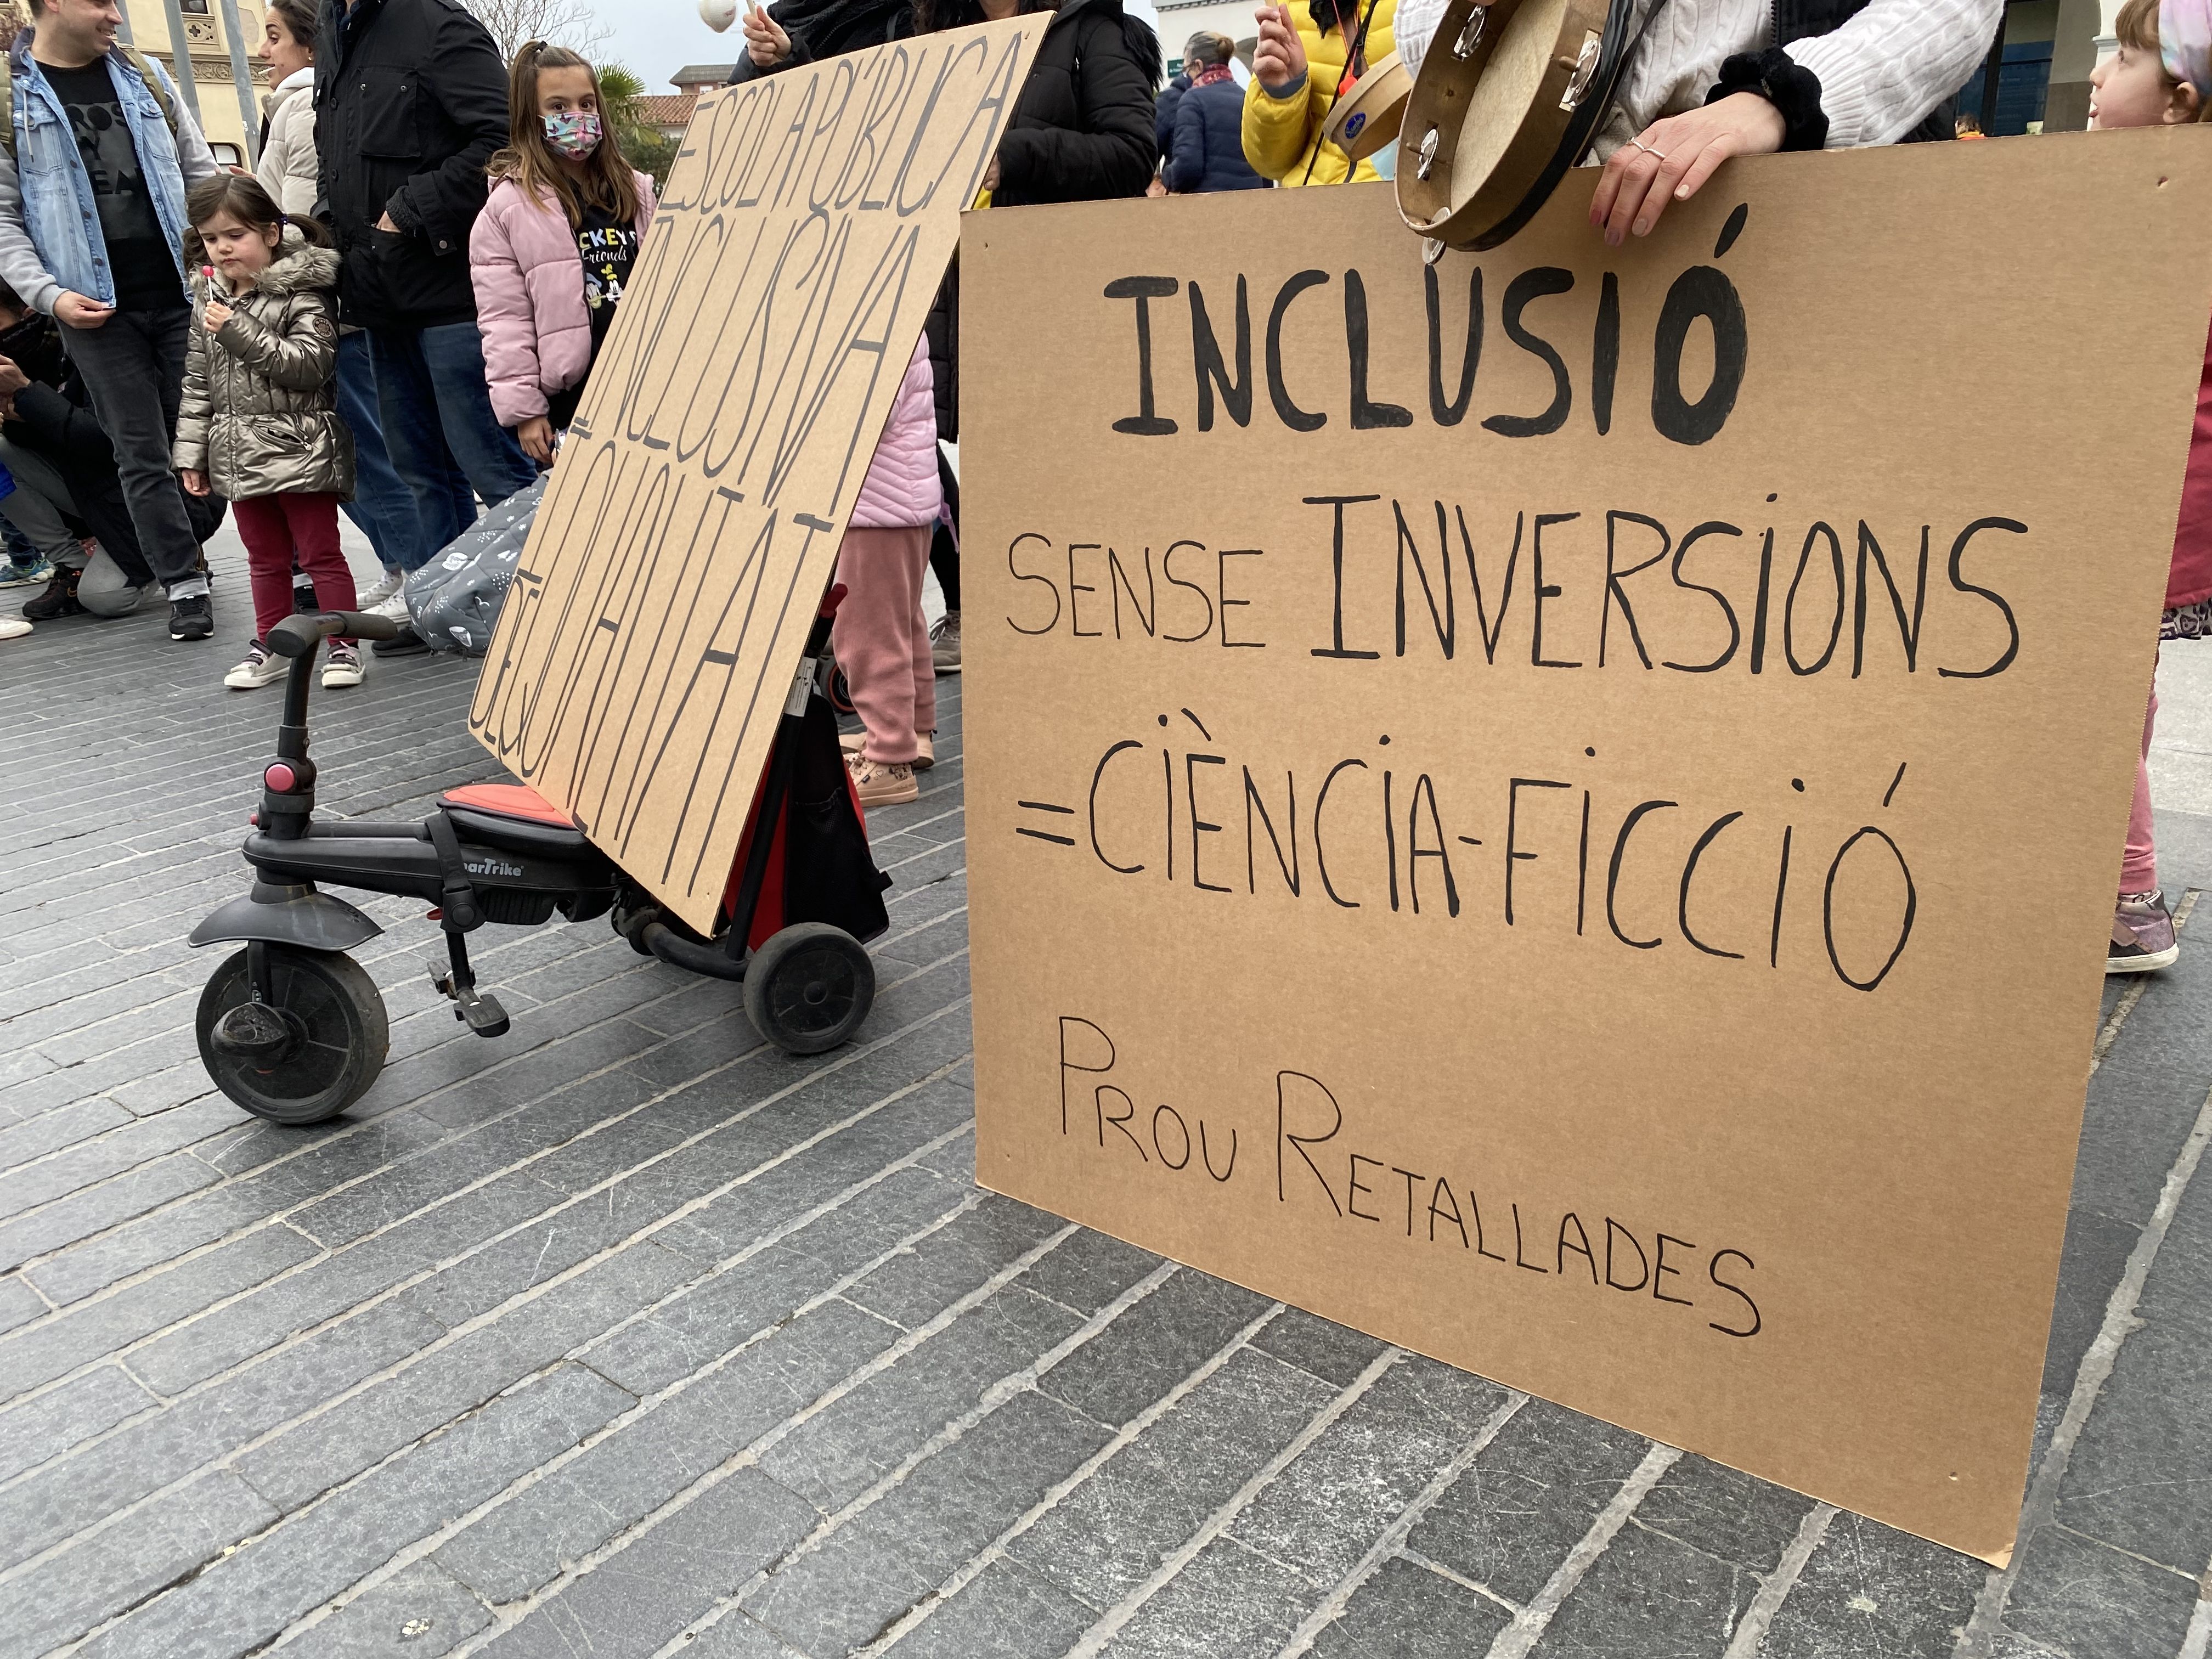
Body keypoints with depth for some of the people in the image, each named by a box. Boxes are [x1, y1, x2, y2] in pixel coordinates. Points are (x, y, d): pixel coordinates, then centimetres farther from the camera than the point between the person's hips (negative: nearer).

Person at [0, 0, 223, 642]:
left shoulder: (143, 76, 12)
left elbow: (201, 174, 14)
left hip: (181, 293, 2)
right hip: (98, 309, -2)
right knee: (141, 453, 0)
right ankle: (185, 584, 6)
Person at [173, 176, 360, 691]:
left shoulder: (301, 292, -8)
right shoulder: (211, 299, 11)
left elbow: (311, 365, -19)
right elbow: (198, 386, 14)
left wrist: (241, 334, -22)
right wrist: (191, 453, 11)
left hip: (298, 450, -6)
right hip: (240, 454, 6)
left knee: (320, 553, 1)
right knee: (265, 559, 14)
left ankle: (344, 646, 9)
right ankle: (271, 646, 23)